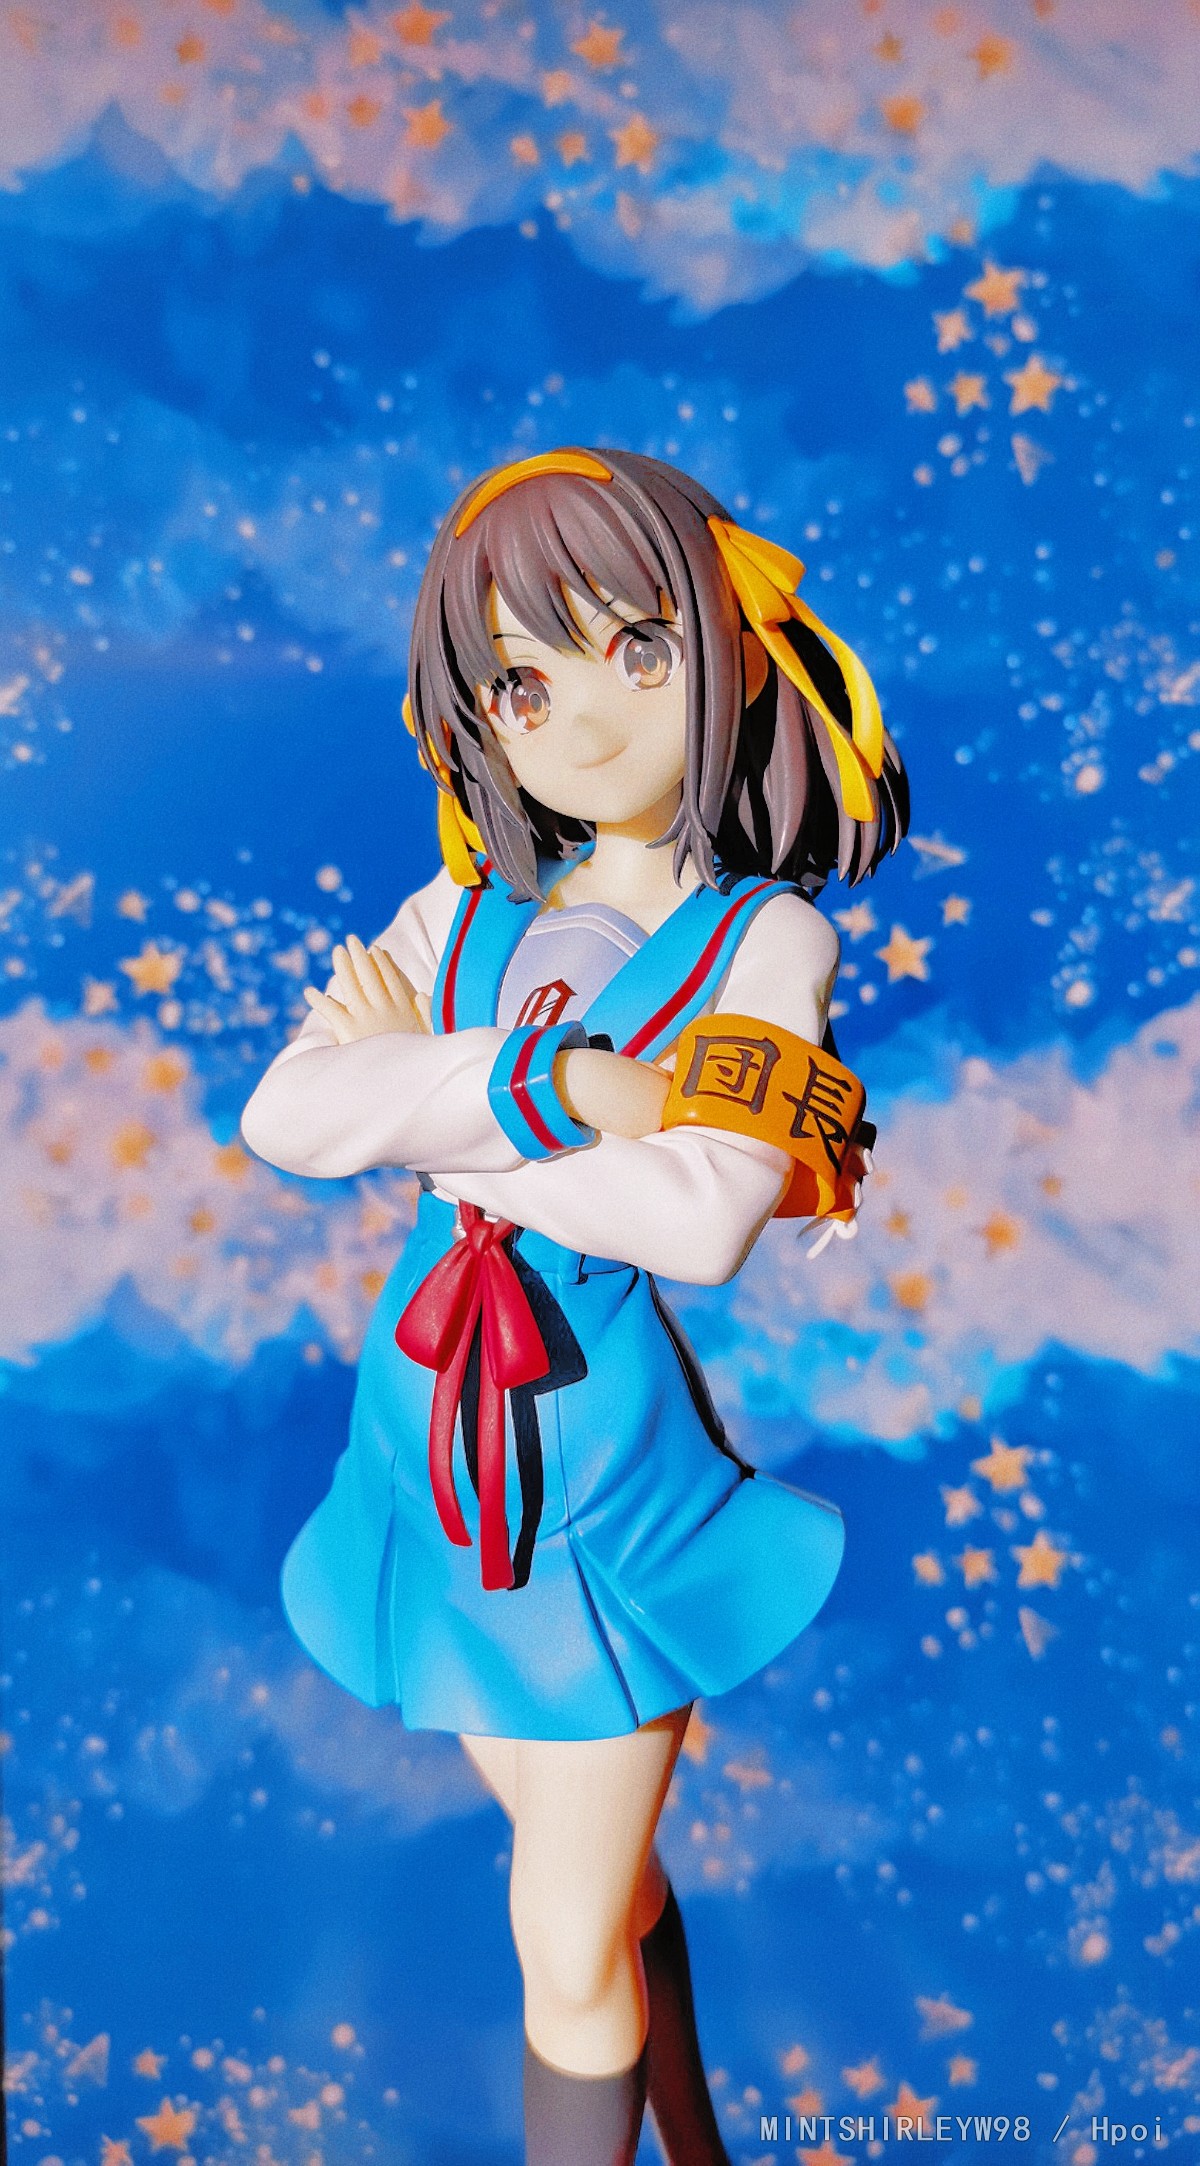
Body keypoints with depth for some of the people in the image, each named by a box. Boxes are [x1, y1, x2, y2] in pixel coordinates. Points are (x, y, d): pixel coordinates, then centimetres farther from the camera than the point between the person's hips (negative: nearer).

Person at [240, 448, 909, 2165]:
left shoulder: (767, 938, -10)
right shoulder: (461, 919, 0)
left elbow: (700, 1220, -26)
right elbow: (284, 1117, -15)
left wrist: (421, 1106, -16)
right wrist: (555, 1085, -25)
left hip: (610, 1457, -5)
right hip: (440, 1439, 5)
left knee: (568, 1940, 9)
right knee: (598, 1868, 25)